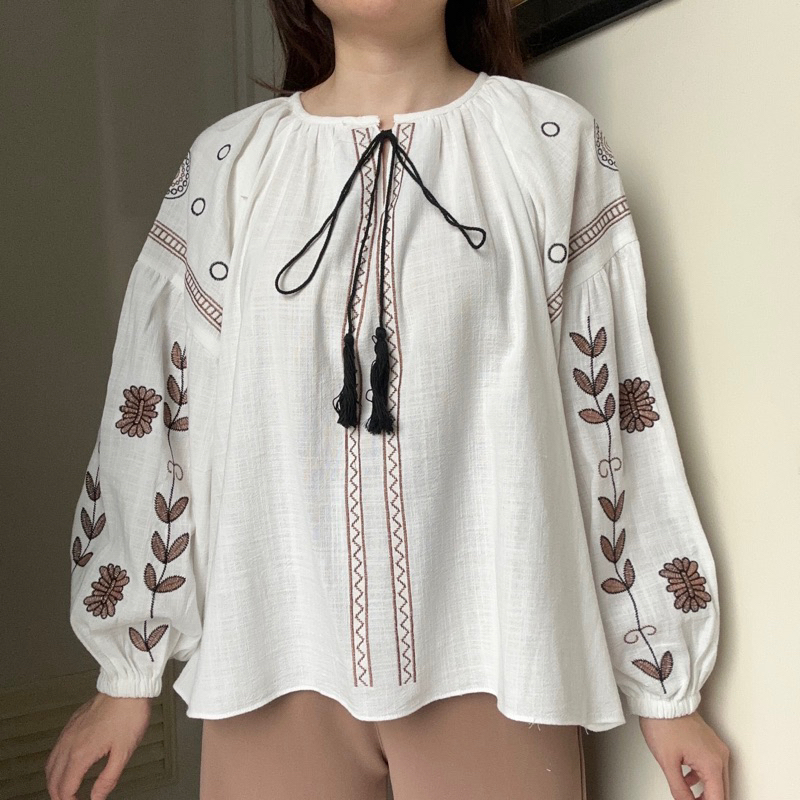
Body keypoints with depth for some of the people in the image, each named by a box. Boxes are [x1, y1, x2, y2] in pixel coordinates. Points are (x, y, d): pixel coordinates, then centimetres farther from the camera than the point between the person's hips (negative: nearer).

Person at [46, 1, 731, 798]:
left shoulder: (555, 141, 2)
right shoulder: (229, 159, 6)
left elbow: (614, 404, 1)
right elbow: (154, 412, 7)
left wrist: (665, 683, 3)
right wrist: (124, 671, 9)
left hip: (493, 649, -1)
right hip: (277, 651, 2)